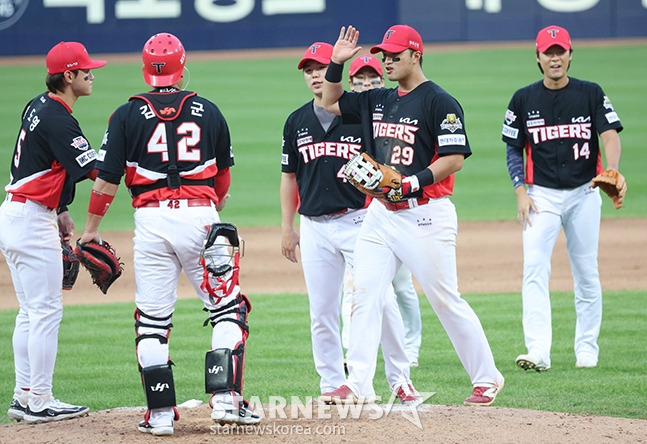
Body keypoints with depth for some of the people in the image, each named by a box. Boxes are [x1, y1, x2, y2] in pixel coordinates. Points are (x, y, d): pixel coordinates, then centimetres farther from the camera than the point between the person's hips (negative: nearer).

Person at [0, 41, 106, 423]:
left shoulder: (40, 107, 13)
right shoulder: (58, 119, -18)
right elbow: (95, 170, -23)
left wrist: (59, 211, 18)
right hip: (32, 220, -10)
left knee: (32, 311, 14)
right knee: (46, 310, -7)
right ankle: (40, 402, -5)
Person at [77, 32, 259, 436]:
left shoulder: (128, 115, 2)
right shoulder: (208, 112, 7)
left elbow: (107, 179, -1)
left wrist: (91, 228, 9)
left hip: (151, 220, 0)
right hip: (200, 217, 0)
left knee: (152, 321, 7)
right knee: (228, 308, 9)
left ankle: (161, 414, 5)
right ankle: (226, 398, -3)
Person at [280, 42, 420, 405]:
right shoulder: (297, 122, 11)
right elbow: (290, 177, 17)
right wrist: (287, 228, 14)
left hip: (359, 222, -3)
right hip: (314, 228, 3)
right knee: (322, 311, 3)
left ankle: (400, 379, 4)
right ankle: (332, 386, 11)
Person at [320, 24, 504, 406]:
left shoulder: (439, 102, -9)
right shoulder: (378, 101, 14)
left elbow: (455, 158, -15)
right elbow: (330, 103, 27)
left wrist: (413, 183, -24)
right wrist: (336, 65, 11)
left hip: (425, 214, -7)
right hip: (381, 213, 7)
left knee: (446, 300, -3)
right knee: (364, 295, -2)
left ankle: (487, 378, 9)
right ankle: (357, 382, -1)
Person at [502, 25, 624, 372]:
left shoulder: (591, 94, 1)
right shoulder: (524, 99, 3)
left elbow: (610, 135, -9)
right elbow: (513, 149, 8)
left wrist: (612, 172, -29)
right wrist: (521, 192, -5)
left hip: (584, 194, 0)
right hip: (542, 195, 0)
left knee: (587, 274, 6)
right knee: (534, 269, -15)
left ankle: (587, 349, 17)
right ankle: (538, 352, -22)